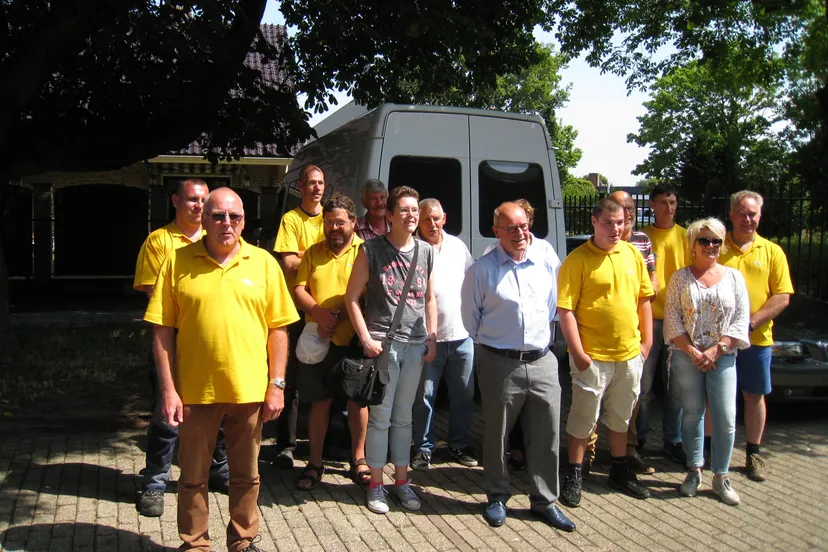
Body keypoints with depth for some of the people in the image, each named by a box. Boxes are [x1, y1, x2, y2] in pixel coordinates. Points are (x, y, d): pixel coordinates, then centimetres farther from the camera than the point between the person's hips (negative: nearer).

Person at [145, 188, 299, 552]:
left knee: (246, 475, 15)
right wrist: (168, 389, -6)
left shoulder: (263, 263, 2)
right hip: (195, 390, -1)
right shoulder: (178, 262, -2)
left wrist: (277, 385, -1)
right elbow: (162, 330, -2)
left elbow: (278, 328, 4)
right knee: (193, 477, 12)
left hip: (250, 390, 1)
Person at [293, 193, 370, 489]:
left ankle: (358, 458, 24)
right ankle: (315, 463, 19)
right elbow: (299, 289, 4)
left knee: (357, 399, 8)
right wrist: (318, 312, -14)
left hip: (353, 339, -2)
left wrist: (339, 316, -19)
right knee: (319, 401, 8)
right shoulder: (313, 253, 10)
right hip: (318, 340, 2)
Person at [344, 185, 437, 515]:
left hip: (415, 345, 4)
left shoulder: (426, 252, 8)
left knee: (403, 417, 13)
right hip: (382, 344, -4)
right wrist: (366, 339, -10)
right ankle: (376, 484, 14)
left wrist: (431, 338, 8)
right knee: (380, 416, 1)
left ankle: (402, 480, 25)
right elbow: (352, 297, -4)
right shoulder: (371, 250, -5)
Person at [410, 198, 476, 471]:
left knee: (463, 395, 13)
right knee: (424, 396, 3)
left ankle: (459, 444, 28)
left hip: (462, 335, 4)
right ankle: (424, 448, 18)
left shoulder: (458, 245, 8)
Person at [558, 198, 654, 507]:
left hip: (630, 354, 6)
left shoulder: (633, 254, 5)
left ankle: (620, 471, 35)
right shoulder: (578, 260, -12)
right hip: (592, 356, -5)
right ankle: (574, 475, 19)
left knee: (621, 415, 19)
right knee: (584, 417, 5)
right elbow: (565, 310, -15)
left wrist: (646, 341, 8)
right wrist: (578, 353, -16)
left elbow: (644, 299, 13)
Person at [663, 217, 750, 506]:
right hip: (686, 356, 0)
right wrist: (693, 352, -10)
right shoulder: (681, 278, 4)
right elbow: (672, 319, -1)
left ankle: (721, 477, 10)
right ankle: (694, 471, 19)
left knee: (726, 419, -2)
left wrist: (716, 350, -9)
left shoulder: (733, 277, 6)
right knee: (692, 414, 7)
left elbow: (741, 321, 1)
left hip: (722, 357, 0)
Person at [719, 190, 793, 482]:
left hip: (756, 338, 1)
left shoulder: (772, 251, 4)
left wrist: (751, 322, -13)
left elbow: (782, 297, -1)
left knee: (754, 395, 11)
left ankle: (754, 453, 24)